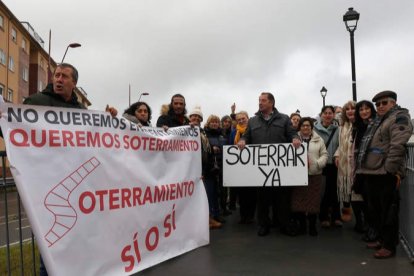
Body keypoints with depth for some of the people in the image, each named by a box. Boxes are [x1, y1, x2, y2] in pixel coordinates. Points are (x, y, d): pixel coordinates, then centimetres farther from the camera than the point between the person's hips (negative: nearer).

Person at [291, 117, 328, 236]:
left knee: (313, 200, 4)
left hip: (314, 174, 1)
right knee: (298, 200, 3)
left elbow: (324, 155, 5)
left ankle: (312, 226, 19)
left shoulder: (318, 140, 7)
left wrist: (316, 163, -11)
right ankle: (302, 225, 19)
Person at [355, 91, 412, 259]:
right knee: (375, 209, 16)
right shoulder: (377, 121, 23)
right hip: (371, 173, 9)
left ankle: (389, 246, 8)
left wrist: (390, 169, -23)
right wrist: (362, 168, 18)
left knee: (388, 211, -2)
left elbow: (397, 146, -18)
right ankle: (382, 239, 29)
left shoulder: (399, 117, -6)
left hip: (386, 174, -9)